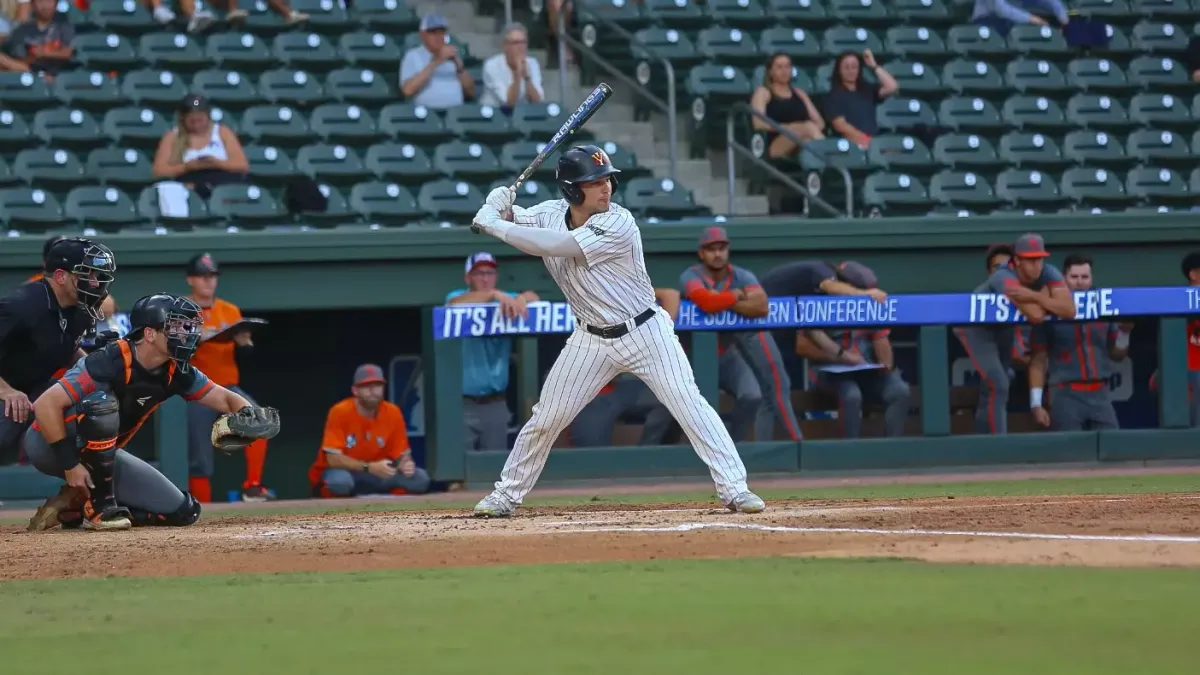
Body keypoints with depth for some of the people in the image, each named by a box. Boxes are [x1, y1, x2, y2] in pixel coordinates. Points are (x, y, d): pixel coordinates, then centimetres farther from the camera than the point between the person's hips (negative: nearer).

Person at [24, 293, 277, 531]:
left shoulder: (174, 373, -7)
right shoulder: (111, 362, -29)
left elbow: (227, 399, 3)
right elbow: (46, 405, -33)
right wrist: (70, 465, -31)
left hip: (101, 455, 7)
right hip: (48, 444, -7)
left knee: (182, 511, -2)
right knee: (102, 401, -36)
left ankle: (75, 507, 5)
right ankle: (98, 505, -23)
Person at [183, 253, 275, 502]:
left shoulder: (230, 311, 12)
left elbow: (244, 356, 9)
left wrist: (243, 343, -12)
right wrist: (195, 339, -23)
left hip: (228, 387, 2)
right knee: (199, 459, -6)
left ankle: (253, 486, -22)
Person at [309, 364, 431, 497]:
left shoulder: (392, 413, -5)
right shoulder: (340, 412, -18)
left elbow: (401, 455, 1)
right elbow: (333, 458, -23)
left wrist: (405, 464, -24)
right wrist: (370, 468, -33)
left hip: (377, 477, 4)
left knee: (419, 478, -16)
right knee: (340, 480, -40)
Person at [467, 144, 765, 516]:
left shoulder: (617, 224, -25)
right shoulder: (551, 213, -6)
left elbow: (552, 246, -31)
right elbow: (510, 222, 4)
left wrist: (494, 224, -27)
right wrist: (499, 205, -20)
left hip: (645, 332, -4)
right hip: (592, 341, 5)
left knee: (688, 403, -15)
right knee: (546, 417, 6)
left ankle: (734, 488, -13)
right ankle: (506, 495, 22)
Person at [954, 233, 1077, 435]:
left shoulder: (1049, 274, -24)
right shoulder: (1005, 279, -41)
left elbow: (1069, 310, -36)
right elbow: (1036, 316, -49)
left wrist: (1034, 296, -44)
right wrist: (1044, 295, -29)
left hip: (1003, 327, 7)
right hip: (975, 326, -7)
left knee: (995, 385, 23)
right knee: (997, 386, -18)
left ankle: (983, 439, 43)